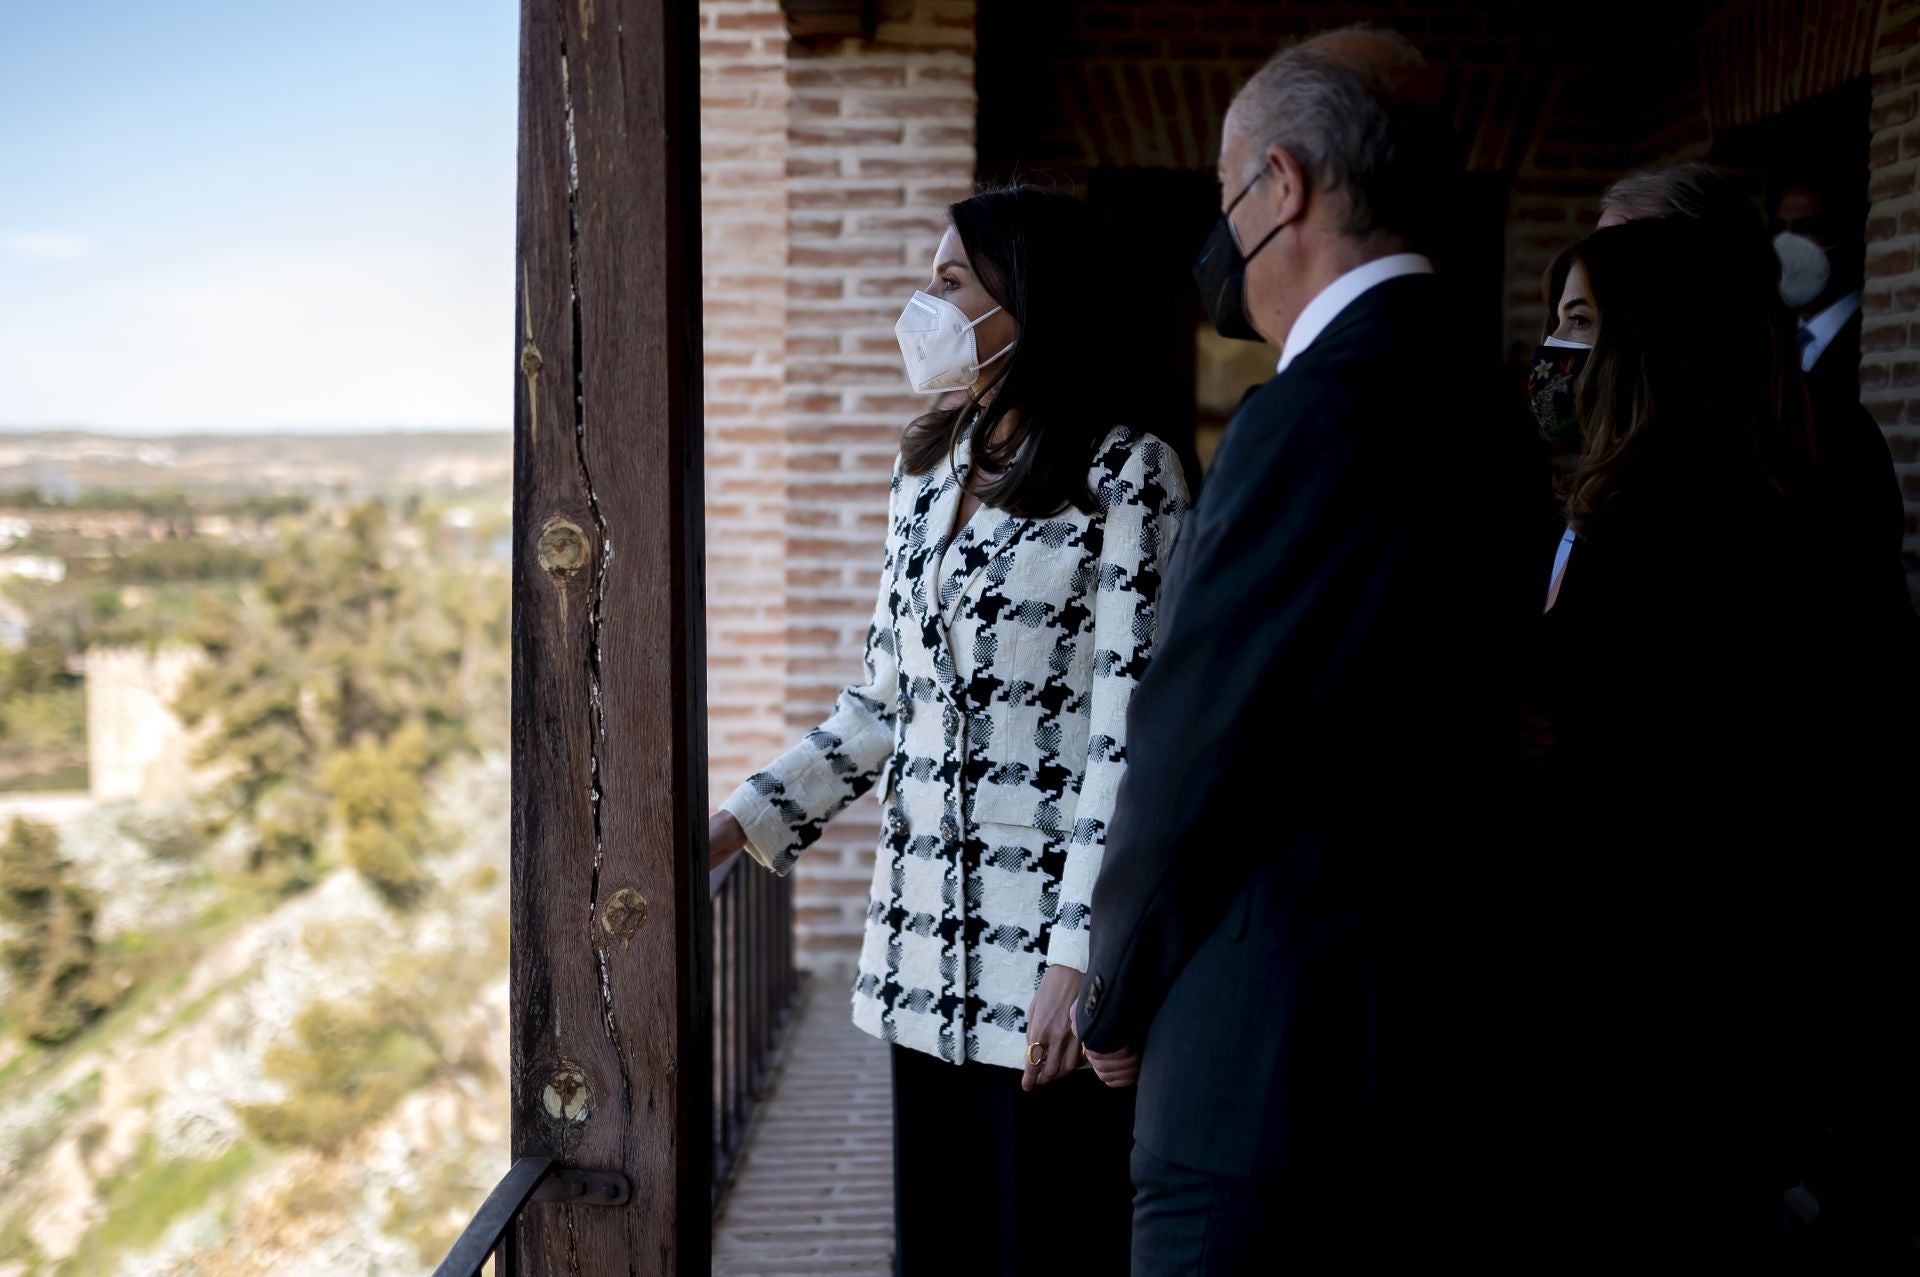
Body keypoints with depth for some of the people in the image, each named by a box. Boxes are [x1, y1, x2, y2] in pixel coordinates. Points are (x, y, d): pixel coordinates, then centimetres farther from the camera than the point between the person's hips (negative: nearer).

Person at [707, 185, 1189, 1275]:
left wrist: (1079, 953, -19)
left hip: (1050, 937, -6)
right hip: (927, 939, 7)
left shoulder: (1128, 475, -8)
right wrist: (734, 826, 8)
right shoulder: (926, 473, 13)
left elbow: (1130, 726, -14)